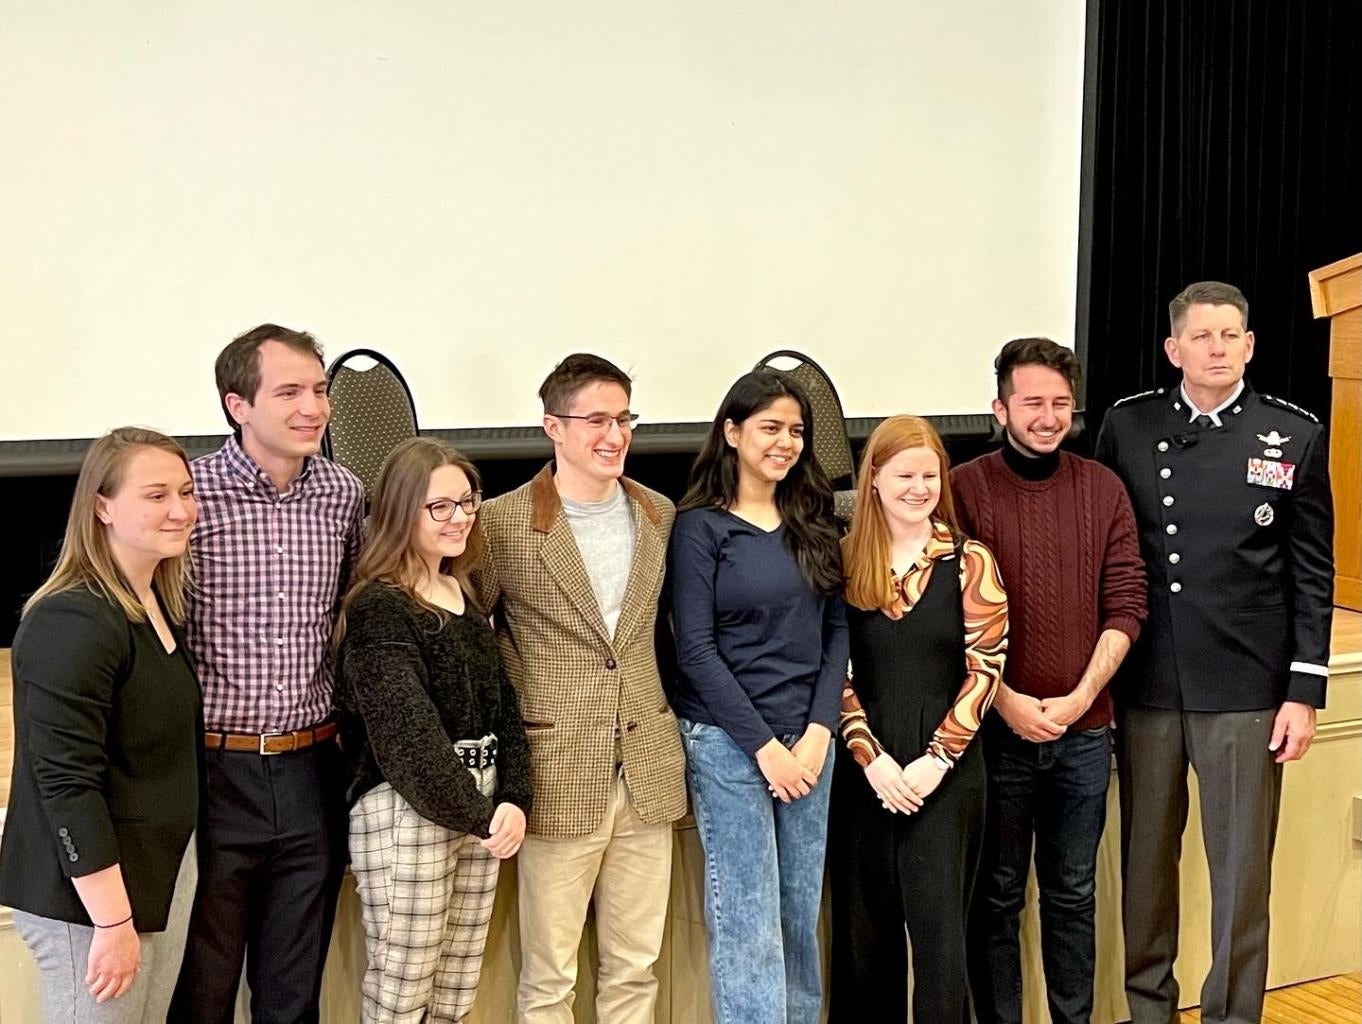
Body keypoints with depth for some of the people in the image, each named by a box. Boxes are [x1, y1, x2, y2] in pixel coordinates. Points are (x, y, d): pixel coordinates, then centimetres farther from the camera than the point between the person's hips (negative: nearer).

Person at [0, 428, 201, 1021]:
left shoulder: (160, 604, 9)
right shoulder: (71, 623, -19)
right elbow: (67, 783, -21)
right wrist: (112, 923, -21)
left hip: (164, 872, 8)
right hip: (86, 891, -8)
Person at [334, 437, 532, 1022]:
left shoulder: (466, 598, 12)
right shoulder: (377, 607, -12)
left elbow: (503, 705, 9)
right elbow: (407, 731, -18)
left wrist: (512, 799, -5)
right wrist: (478, 815, -14)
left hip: (480, 809, 7)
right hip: (406, 811, -7)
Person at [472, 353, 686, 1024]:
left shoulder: (660, 516, 8)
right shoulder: (504, 522, -8)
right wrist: (517, 717, -3)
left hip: (648, 773, 4)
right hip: (558, 775, -4)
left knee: (634, 968, 13)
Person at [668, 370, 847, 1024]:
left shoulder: (811, 522, 9)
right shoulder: (700, 526, -6)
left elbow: (837, 630, 8)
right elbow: (695, 650, -10)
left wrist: (818, 732, -4)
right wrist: (764, 745, -12)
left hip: (808, 740, 5)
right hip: (729, 742, -5)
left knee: (802, 916, 11)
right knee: (748, 926, -1)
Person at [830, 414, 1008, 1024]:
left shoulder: (969, 562, 0)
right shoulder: (845, 560, 3)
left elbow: (985, 667, -4)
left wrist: (937, 760, -10)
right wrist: (871, 756, -9)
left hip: (945, 767, -2)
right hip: (864, 767, 2)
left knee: (937, 922, -1)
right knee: (864, 922, 8)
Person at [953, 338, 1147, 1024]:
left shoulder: (1103, 489, 3)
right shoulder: (964, 489, -5)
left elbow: (1126, 605, 1)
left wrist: (1080, 698, -9)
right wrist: (1008, 702, -13)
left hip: (1083, 729, 3)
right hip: (995, 728, -3)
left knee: (1073, 893, 15)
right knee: (997, 895, 9)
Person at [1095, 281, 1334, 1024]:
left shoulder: (1295, 436, 0)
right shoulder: (1126, 427, 2)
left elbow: (1312, 573, 0)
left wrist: (1304, 690, -5)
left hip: (1245, 686, -1)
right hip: (1145, 682, 2)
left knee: (1240, 867, 6)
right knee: (1145, 858, 13)